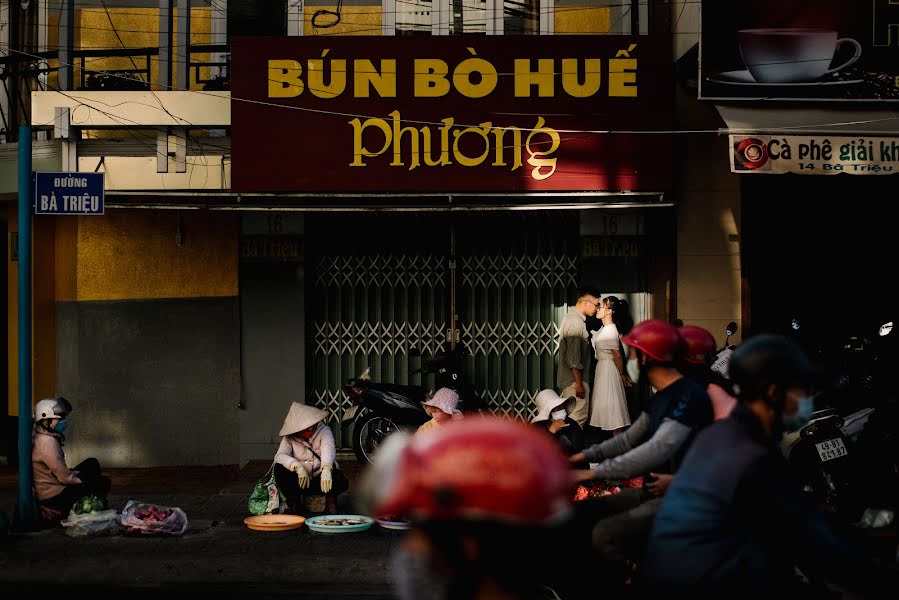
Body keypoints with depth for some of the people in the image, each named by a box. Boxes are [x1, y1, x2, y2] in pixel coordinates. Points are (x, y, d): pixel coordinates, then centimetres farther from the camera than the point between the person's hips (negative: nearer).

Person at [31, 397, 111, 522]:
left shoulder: (40, 436, 4)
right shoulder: (47, 442, -27)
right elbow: (65, 477, -24)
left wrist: (75, 473, 8)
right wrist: (84, 482, -9)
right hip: (54, 497, -10)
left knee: (92, 464, 17)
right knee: (104, 482, -8)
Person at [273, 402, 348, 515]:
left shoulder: (324, 430, -8)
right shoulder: (289, 438, -3)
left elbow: (328, 449, -28)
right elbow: (280, 456, -20)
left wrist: (326, 469, -50)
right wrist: (298, 467, -41)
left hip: (322, 480, -2)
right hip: (300, 483, 2)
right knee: (279, 468, -25)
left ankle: (331, 503, -5)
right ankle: (293, 505, -10)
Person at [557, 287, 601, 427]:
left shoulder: (569, 317, 14)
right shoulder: (576, 322, -18)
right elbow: (573, 357, -23)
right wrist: (579, 383, -21)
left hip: (567, 379, 10)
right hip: (575, 380, -10)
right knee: (577, 421, -7)